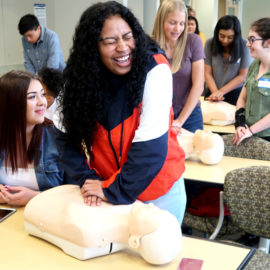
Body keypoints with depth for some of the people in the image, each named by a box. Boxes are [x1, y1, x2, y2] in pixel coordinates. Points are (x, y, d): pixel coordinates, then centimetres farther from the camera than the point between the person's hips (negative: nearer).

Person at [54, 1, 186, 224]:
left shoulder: (155, 70, -23)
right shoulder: (82, 77, -11)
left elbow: (150, 144, -26)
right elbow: (67, 136, -4)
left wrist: (114, 190, -21)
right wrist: (88, 178, -15)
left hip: (158, 190, -3)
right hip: (107, 186, 3)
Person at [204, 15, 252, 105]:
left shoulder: (244, 46, -11)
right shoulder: (210, 44, -7)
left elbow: (243, 76, -9)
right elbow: (207, 73, -6)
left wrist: (221, 91, -14)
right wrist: (215, 92, -19)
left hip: (235, 94, -2)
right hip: (212, 92, 2)